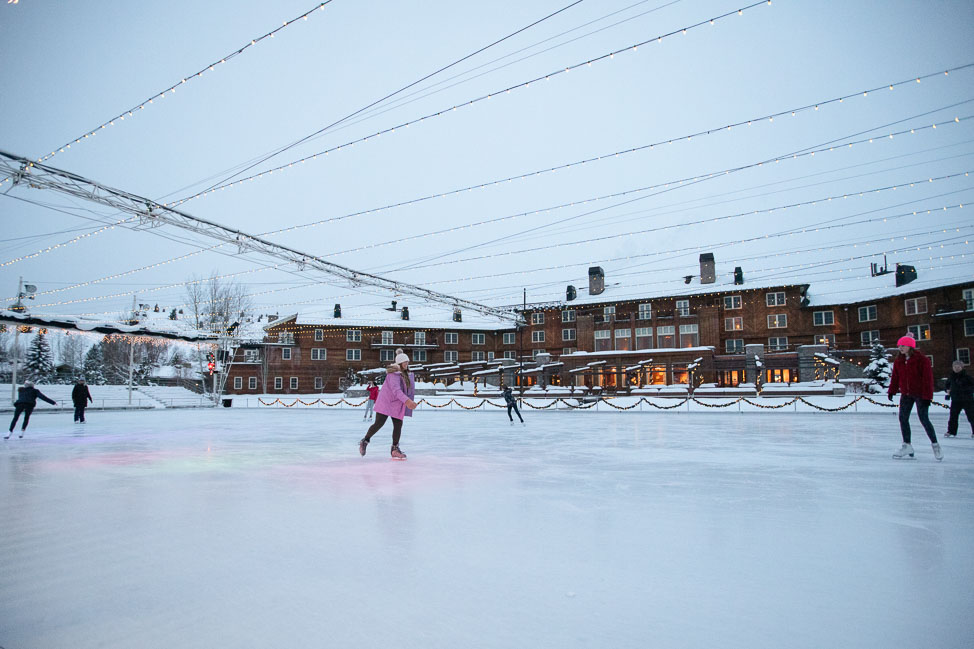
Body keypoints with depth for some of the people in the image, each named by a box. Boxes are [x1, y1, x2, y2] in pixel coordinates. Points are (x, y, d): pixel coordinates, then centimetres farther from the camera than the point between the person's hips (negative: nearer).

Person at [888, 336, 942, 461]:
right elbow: (895, 377, 11)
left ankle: (935, 444, 12)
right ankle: (907, 446, 10)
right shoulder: (898, 361, 5)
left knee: (924, 419, -7)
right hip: (906, 394, 6)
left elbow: (928, 378, -13)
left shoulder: (922, 360, -11)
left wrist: (927, 395, -16)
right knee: (903, 418, 2)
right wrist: (891, 391, 5)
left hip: (920, 394, -6)